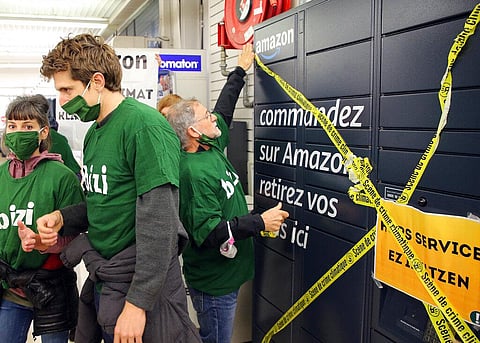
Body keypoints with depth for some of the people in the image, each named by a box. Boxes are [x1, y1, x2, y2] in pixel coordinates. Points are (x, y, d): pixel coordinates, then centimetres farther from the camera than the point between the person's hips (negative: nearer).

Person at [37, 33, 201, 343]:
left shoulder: (144, 124, -18)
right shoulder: (94, 133, 10)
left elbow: (159, 222, -22)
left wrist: (137, 303, -22)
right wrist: (61, 218, 0)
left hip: (141, 285, -8)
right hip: (101, 282, 8)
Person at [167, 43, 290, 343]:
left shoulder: (212, 148, 2)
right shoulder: (194, 172, -26)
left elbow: (224, 109, 19)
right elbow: (207, 233, -29)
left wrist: (240, 71, 26)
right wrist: (260, 222, -24)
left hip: (224, 275, 9)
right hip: (213, 284, -9)